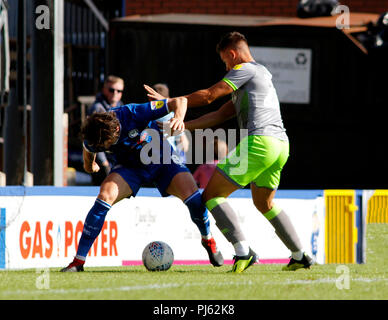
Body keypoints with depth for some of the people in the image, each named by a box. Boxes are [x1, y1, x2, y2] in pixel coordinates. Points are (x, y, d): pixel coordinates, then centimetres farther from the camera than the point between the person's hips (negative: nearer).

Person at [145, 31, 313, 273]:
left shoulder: (246, 69, 2)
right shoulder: (261, 74, 30)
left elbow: (208, 96, -3)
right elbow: (220, 115, 28)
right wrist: (182, 126, 24)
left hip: (259, 141, -10)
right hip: (281, 145, 10)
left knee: (212, 195, -6)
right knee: (265, 204, 27)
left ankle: (243, 251, -19)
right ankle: (300, 255, 24)